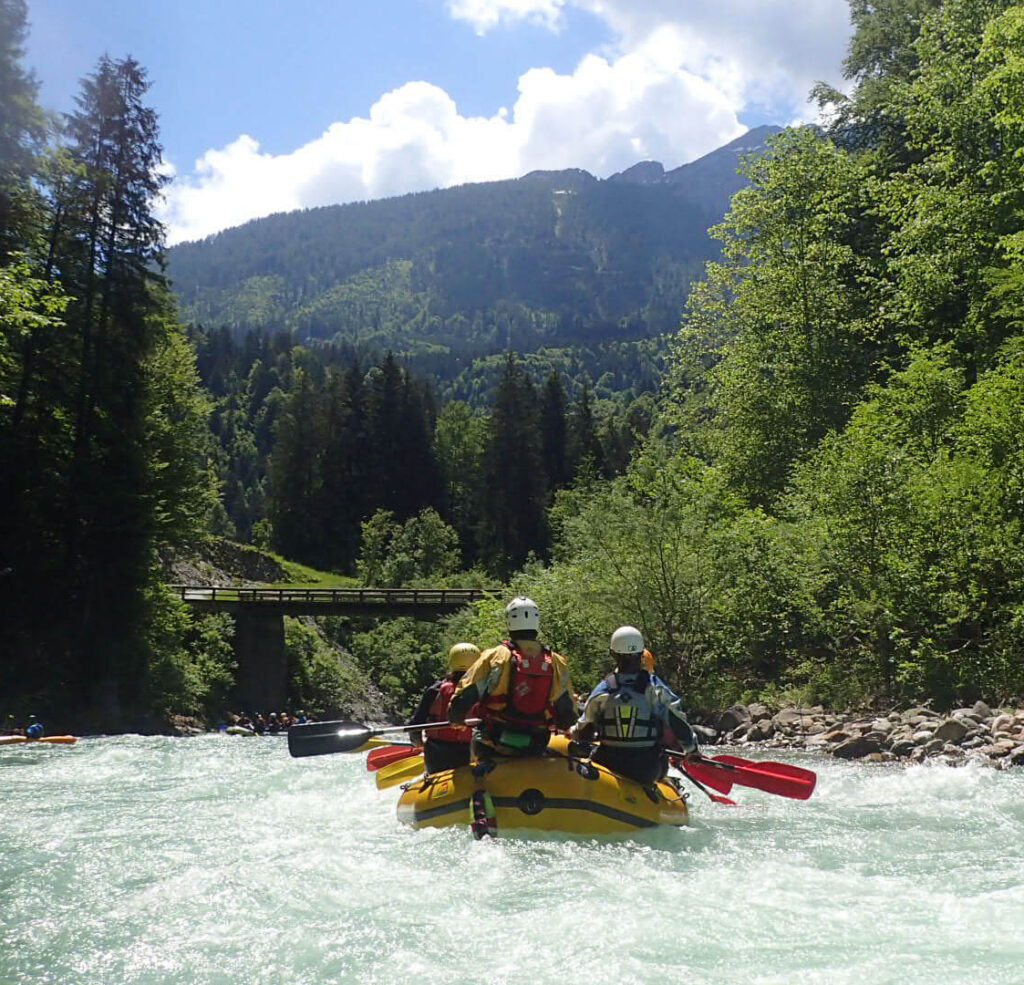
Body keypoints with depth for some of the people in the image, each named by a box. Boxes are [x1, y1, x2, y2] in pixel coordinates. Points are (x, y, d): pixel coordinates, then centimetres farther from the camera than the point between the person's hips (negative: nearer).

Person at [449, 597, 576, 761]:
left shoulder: (495, 656, -7)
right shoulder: (556, 663, 1)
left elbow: (463, 699, -9)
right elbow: (569, 717, 7)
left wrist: (456, 719, 12)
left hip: (494, 745, -1)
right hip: (536, 749, 2)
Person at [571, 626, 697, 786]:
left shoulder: (602, 690, -7)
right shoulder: (656, 689, -11)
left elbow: (582, 734, 1)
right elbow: (678, 723, -7)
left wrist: (572, 732, 23)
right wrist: (692, 748, 10)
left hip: (609, 765, 1)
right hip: (647, 771, 0)